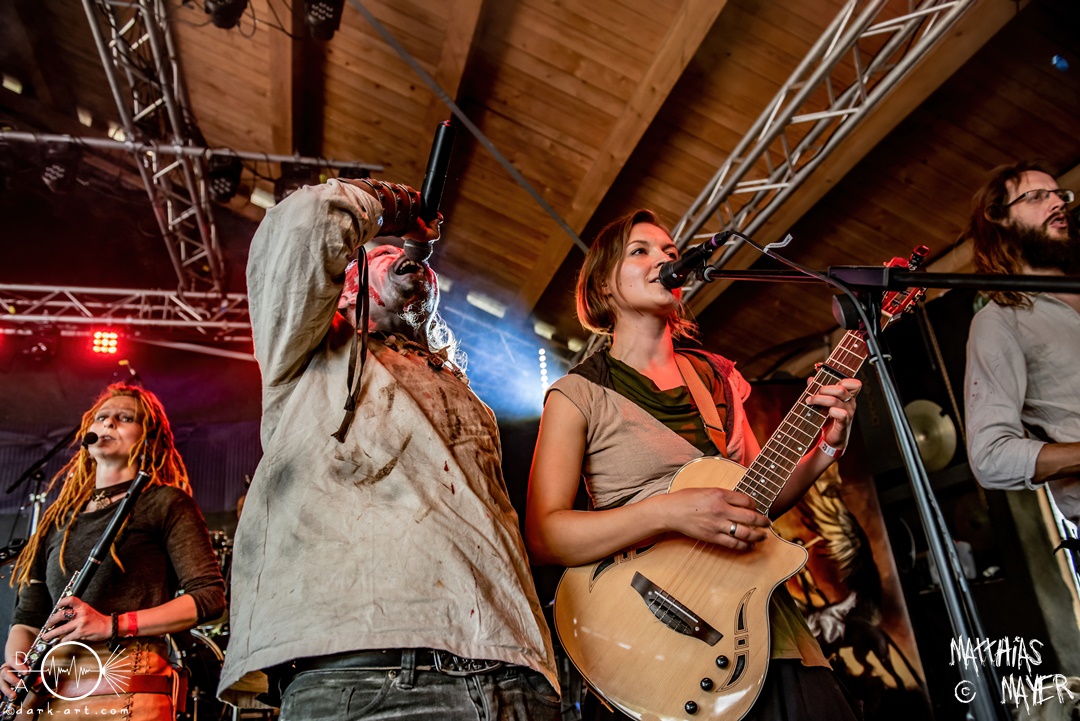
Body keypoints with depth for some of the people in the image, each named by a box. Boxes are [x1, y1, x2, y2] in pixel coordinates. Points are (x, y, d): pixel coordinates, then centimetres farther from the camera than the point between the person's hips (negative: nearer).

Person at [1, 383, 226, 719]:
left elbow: (210, 597, -7)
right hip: (46, 693, 5)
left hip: (126, 689, -5)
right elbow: (28, 617, 18)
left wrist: (113, 625, -15)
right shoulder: (57, 519, 18)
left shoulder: (166, 503, 1)